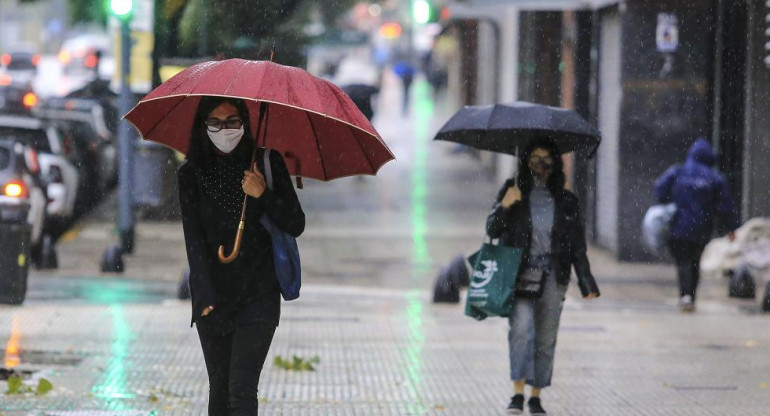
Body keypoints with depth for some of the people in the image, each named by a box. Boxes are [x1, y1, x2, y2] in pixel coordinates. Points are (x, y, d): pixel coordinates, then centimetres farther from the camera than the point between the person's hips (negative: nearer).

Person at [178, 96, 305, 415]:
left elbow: (296, 226, 1)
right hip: (212, 297, 2)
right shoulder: (192, 174, 2)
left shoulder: (267, 163, 1)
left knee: (242, 389, -13)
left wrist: (264, 195, -17)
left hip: (258, 296, -2)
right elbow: (194, 238, -4)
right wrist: (206, 298, -13)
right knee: (219, 388, 7)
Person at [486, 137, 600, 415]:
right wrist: (504, 206, -15)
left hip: (552, 275, 2)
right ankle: (517, 394, -20)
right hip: (519, 273, -2)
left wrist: (586, 282, 2)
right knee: (521, 328, -19)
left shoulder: (566, 201, 8)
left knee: (546, 338, 3)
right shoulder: (513, 192, 5)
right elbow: (492, 231, 3)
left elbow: (577, 246, 9)